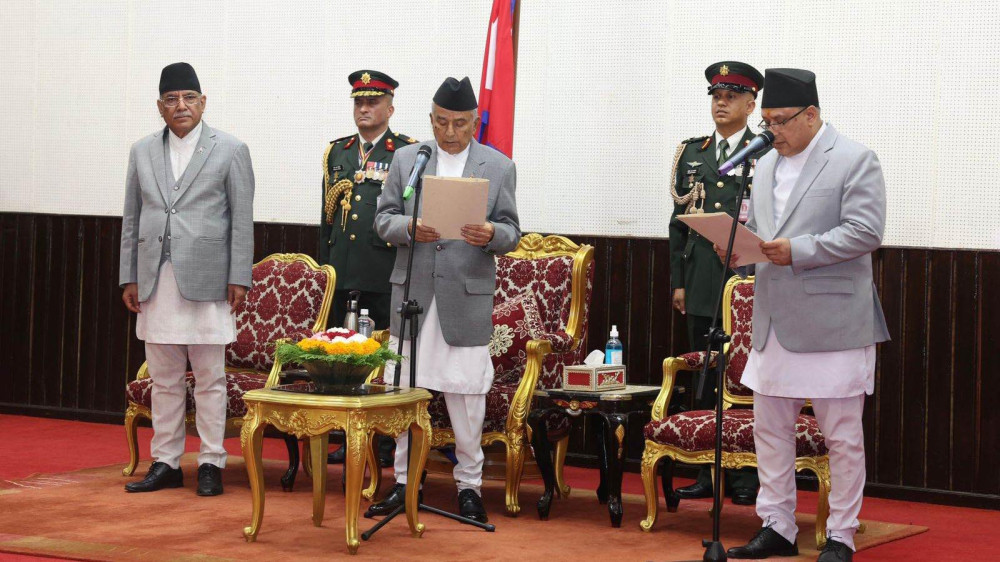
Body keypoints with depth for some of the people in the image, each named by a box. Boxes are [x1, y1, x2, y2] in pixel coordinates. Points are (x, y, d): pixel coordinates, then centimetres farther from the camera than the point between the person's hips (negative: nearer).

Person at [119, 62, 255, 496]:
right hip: (156, 281, 4)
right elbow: (131, 220, 14)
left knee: (209, 379, 0)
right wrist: (129, 277, 8)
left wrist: (239, 278, -7)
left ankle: (211, 464, 7)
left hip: (206, 280, -4)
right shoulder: (142, 152, 13)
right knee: (164, 379, 8)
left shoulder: (230, 150, 2)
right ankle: (165, 464, 14)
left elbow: (242, 220, 0)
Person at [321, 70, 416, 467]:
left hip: (386, 273, -4)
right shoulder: (337, 152, 16)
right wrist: (324, 265, 15)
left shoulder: (408, 153, 2)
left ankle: (387, 441, 6)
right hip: (342, 270, 5)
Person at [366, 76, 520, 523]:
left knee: (467, 395, 1)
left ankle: (469, 484, 13)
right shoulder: (406, 159, 9)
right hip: (413, 292, 2)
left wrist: (491, 235, -20)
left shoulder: (499, 167, 5)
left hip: (467, 297, -2)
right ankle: (404, 481, 15)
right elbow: (383, 219, 7)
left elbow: (512, 233, 4)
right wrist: (409, 227, -15)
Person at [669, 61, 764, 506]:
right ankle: (709, 473, 13)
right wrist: (678, 280, 9)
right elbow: (679, 221, 15)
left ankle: (747, 477, 4)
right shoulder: (692, 154, 15)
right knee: (703, 380, 6)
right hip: (702, 284, 4)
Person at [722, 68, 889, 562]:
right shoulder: (767, 164, 16)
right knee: (770, 429, 10)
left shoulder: (854, 161, -6)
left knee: (842, 436, 1)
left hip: (832, 323, -7)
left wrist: (797, 251, -20)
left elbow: (865, 231, -14)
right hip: (774, 322, 7)